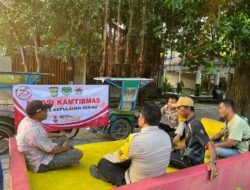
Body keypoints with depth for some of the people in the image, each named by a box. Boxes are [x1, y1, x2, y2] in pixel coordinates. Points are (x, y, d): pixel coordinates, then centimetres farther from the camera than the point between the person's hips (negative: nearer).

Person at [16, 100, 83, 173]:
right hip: (40, 164, -10)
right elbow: (53, 150, -23)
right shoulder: (35, 131, -34)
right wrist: (65, 147, -3)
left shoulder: (26, 120, -5)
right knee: (78, 154, -15)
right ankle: (68, 161, 14)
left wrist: (57, 135, 16)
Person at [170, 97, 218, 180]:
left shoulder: (196, 124, -21)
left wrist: (212, 162, -40)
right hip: (187, 154, 9)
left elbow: (210, 145, -26)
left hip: (192, 160, -9)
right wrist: (173, 149, 15)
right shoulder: (189, 123, 7)